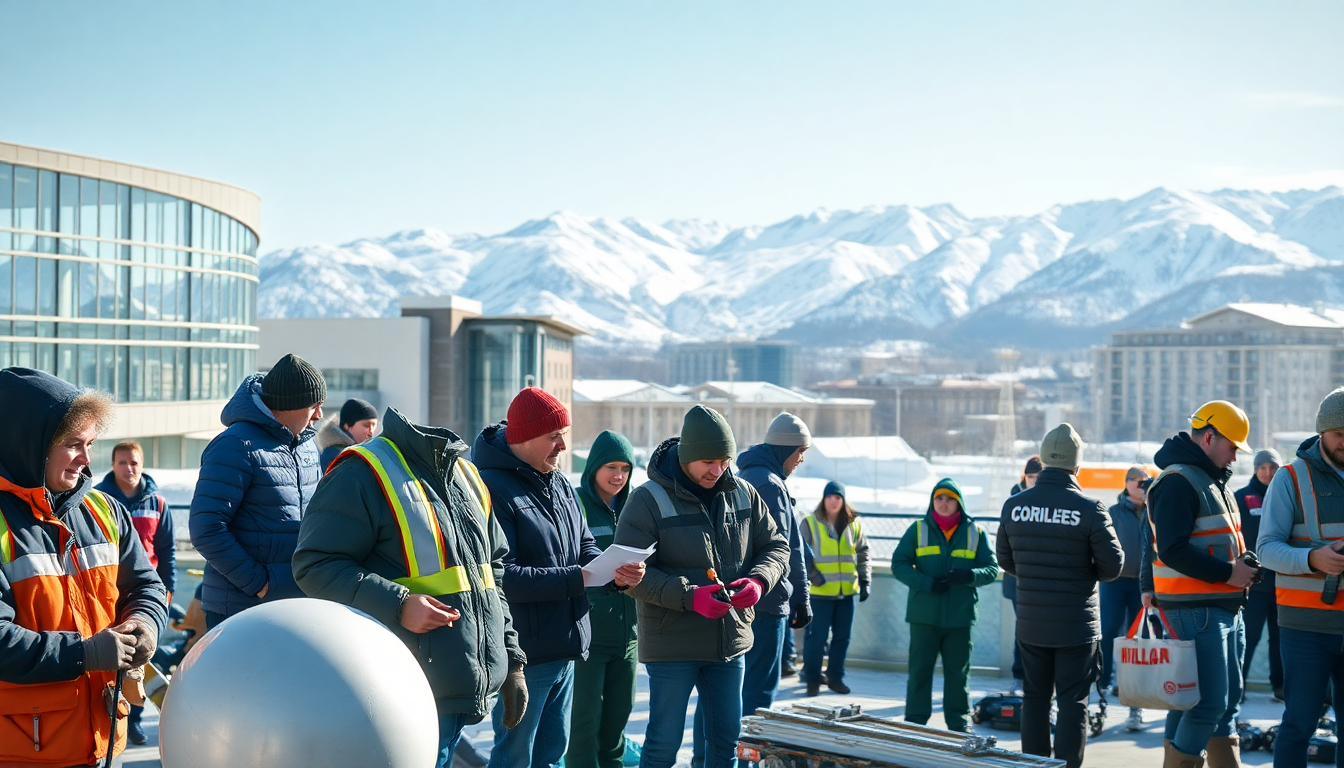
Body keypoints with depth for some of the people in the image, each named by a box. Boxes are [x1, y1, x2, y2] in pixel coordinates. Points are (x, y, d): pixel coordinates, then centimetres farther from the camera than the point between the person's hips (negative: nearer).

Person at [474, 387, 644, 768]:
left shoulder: (560, 484, 11)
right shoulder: (493, 488, -18)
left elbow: (585, 547, 15)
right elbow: (501, 576, -24)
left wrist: (615, 571, -8)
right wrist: (577, 579, -23)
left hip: (564, 649, 9)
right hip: (521, 652, -9)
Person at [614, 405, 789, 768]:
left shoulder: (743, 494, 4)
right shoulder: (649, 500, -12)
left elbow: (776, 546, 11)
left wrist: (759, 580, -12)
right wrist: (689, 597, -26)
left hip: (730, 641, 5)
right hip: (672, 643, -5)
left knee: (727, 738, 14)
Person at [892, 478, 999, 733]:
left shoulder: (975, 533, 6)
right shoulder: (918, 530, 4)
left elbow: (991, 569, 5)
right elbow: (898, 564, 1)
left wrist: (968, 575, -17)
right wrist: (925, 583, -14)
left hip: (960, 616, 1)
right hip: (924, 615, -1)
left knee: (958, 671, 7)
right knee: (920, 669, 3)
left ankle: (958, 721, 18)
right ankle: (915, 720, 11)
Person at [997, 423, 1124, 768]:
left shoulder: (1014, 506, -2)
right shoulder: (1090, 509, -14)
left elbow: (1004, 559, 8)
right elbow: (1113, 565, -8)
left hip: (1030, 623, 4)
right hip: (1077, 623, -3)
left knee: (1035, 698, 14)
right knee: (1072, 702, 3)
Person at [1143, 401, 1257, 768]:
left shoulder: (1213, 480, 18)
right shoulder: (1178, 482, -15)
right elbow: (1173, 550, -23)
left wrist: (1244, 564, 8)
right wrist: (1227, 572, -20)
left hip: (1225, 608, 10)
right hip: (1196, 610, -10)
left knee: (1227, 698, 14)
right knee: (1208, 703, -11)